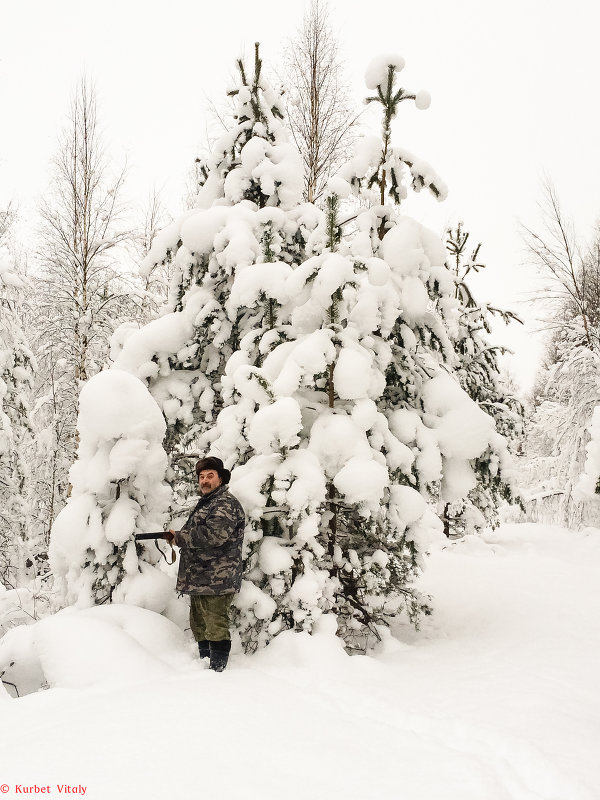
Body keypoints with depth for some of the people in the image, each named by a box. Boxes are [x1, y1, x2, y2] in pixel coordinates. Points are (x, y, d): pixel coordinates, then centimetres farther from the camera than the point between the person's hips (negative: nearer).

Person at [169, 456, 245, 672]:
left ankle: (217, 672, -3)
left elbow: (214, 535, -26)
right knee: (199, 626, 19)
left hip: (216, 580, -11)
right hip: (199, 580, 11)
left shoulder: (225, 503, -11)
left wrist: (181, 537, -15)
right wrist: (179, 537, 11)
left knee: (216, 627, -8)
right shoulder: (205, 503, 21)